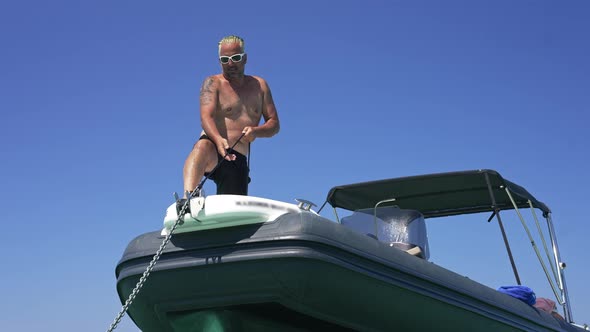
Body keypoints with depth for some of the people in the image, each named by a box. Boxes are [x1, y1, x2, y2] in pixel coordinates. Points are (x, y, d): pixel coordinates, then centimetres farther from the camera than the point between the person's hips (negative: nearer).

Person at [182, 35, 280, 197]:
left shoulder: (259, 85, 16)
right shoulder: (213, 83, 5)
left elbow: (274, 124, 13)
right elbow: (206, 117, -13)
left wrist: (256, 131, -11)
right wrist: (218, 139, -35)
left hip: (239, 161, 4)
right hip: (213, 150, -4)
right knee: (202, 147, -39)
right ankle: (187, 200, -60)